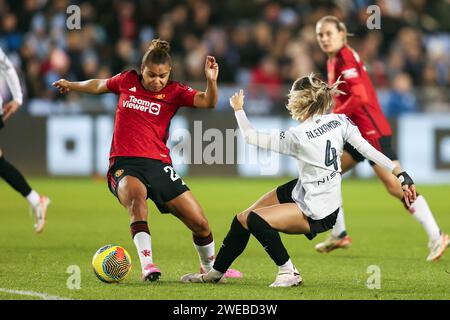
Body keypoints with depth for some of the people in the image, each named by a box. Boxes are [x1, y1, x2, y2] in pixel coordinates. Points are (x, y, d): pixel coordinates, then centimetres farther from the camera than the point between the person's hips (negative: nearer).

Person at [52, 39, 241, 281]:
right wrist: (71, 85, 38)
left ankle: (209, 267, 29)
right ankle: (147, 264, -45)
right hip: (124, 164, -1)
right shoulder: (127, 80, 8)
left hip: (158, 165, 1)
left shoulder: (174, 92, 4)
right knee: (137, 194, -38)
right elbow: (99, 85, 30)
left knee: (200, 223, -2)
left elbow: (208, 102, -13)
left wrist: (211, 81, -31)